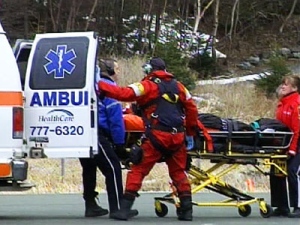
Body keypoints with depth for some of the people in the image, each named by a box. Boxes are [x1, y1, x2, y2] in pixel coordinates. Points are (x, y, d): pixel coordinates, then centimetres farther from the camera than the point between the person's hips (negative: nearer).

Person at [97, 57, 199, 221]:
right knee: (178, 172, 18)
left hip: (156, 136, -5)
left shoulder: (148, 86, 0)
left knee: (138, 170, -1)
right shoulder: (178, 86, 16)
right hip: (177, 138, 5)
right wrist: (191, 131, 29)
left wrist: (101, 86, -10)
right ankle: (186, 209, 13)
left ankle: (125, 208, -7)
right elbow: (191, 108, 18)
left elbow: (126, 93, -13)